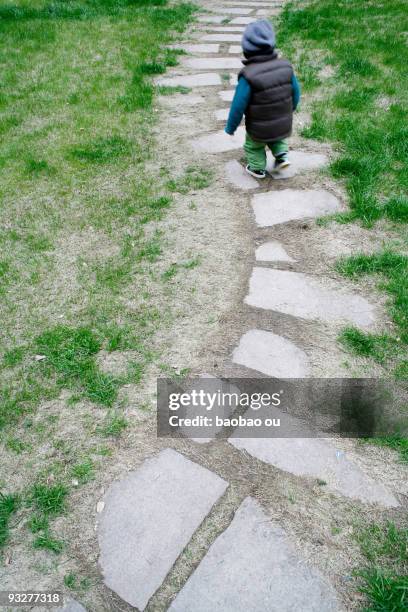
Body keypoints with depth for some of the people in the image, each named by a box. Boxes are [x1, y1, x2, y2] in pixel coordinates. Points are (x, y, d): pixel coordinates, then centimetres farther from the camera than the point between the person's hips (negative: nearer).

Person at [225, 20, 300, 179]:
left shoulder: (248, 75, -26)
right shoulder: (285, 66, -11)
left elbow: (238, 106, -20)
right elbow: (296, 92, 1)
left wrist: (230, 127, -6)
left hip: (259, 129, -4)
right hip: (284, 124, 4)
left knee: (254, 146, 26)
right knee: (276, 138, 37)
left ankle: (258, 169, 40)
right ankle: (282, 155, 23)